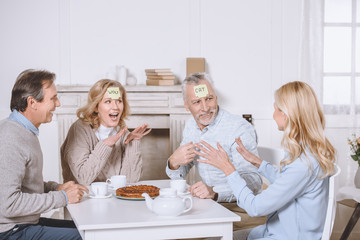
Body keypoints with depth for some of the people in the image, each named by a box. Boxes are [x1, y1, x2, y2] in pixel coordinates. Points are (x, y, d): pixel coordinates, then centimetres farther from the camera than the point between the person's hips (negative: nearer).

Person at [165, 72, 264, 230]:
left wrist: (214, 191, -40)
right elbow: (177, 176, 12)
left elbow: (253, 180, -25)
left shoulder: (240, 128, -17)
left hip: (239, 208, -7)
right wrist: (174, 162, -13)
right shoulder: (190, 127, 7)